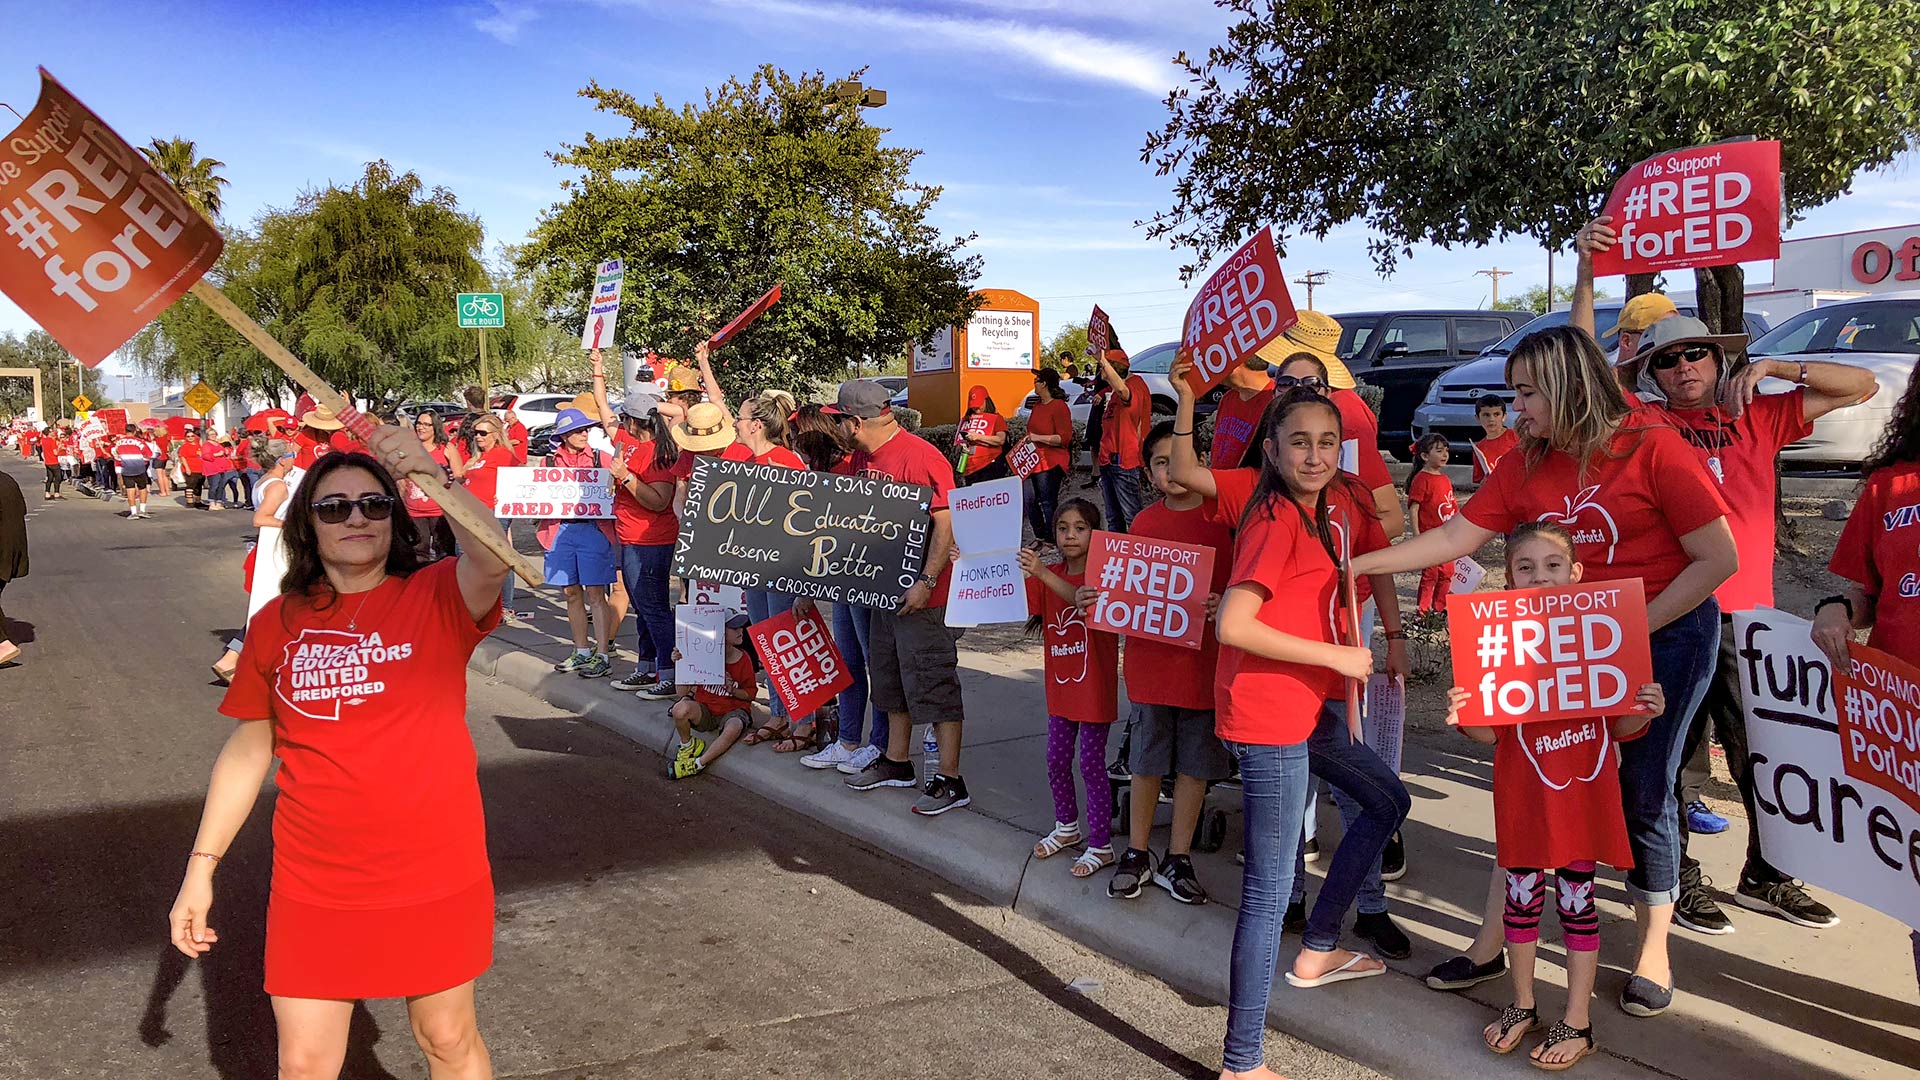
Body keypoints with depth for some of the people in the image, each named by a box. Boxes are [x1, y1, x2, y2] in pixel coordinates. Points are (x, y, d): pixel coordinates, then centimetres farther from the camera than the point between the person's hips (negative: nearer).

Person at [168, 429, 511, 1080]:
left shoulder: (437, 599, -6)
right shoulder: (277, 624, 1)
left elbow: (495, 561, -29)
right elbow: (248, 751, 8)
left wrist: (431, 472, -38)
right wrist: (201, 866, 7)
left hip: (436, 874, -2)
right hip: (314, 886, 2)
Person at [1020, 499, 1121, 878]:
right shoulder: (1048, 576, 5)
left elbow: (1086, 600, -34)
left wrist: (1041, 574, -47)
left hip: (1095, 687, -6)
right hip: (1061, 687, 6)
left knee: (1091, 765, -1)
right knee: (1057, 760, 14)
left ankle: (1101, 845, 10)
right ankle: (1067, 827, 34)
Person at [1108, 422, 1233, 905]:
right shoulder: (1144, 522, 4)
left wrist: (1223, 604, -20)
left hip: (1205, 660, -1)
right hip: (1151, 659, 2)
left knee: (1194, 764, 8)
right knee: (1146, 762, 9)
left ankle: (1177, 860, 21)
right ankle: (1137, 855, 23)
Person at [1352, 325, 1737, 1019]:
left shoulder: (1654, 449, -16)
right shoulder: (1527, 466, -1)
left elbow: (1718, 558, -15)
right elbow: (1456, 537, -1)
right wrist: (1360, 564, -8)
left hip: (1667, 631, -4)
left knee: (1643, 790, 1)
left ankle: (1653, 951, 21)